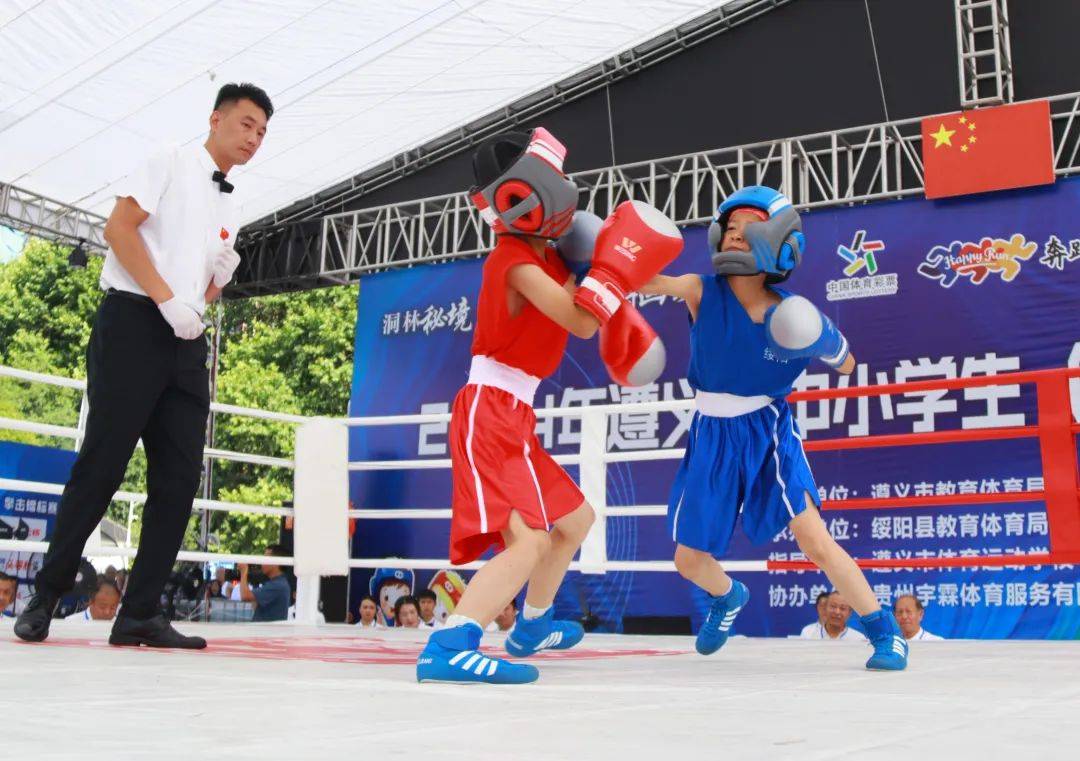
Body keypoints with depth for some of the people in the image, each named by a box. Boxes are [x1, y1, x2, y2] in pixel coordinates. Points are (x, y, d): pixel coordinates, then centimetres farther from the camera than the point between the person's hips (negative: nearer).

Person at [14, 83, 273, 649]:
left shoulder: (229, 210, 24)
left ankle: (140, 613, 1)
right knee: (103, 462, -9)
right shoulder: (172, 165, 3)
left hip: (186, 343, 7)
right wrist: (168, 298, -16)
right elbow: (119, 227, -10)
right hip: (135, 321, -7)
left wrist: (220, 279, 6)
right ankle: (45, 597, 2)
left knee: (180, 476, -2)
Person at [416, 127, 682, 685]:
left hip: (511, 418, 10)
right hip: (488, 415, -10)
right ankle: (448, 648, -35)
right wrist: (617, 262, -18)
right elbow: (581, 323, -25)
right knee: (529, 541, -27)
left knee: (574, 519, 25)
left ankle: (531, 627, 41)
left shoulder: (541, 255, 11)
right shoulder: (516, 262, -18)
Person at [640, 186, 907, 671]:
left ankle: (884, 631, 3)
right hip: (712, 434, 2)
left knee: (814, 540, -16)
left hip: (769, 430, -2)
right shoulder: (702, 292, -14)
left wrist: (824, 343, -22)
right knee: (689, 561, 11)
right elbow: (652, 283, -32)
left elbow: (847, 367, 0)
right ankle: (728, 597, 46)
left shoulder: (791, 314, -14)